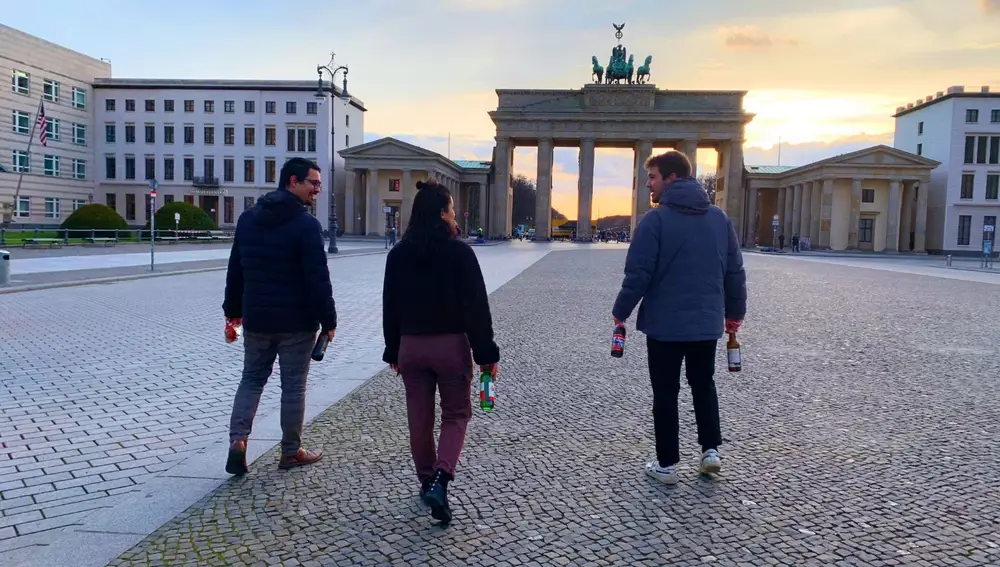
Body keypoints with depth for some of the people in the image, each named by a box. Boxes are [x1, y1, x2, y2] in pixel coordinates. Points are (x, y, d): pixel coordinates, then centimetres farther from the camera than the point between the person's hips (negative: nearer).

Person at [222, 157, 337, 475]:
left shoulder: (248, 218, 8)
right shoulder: (306, 224, -14)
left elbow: (236, 269, 12)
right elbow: (318, 279, -17)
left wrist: (233, 309, 19)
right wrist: (328, 320, -10)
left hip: (256, 318, 5)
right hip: (296, 321, -5)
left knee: (252, 379, 17)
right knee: (293, 386, 6)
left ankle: (237, 440, 3)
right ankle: (291, 452, 16)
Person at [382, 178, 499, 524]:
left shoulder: (398, 254, 2)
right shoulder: (459, 252, -11)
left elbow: (390, 307, 6)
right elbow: (477, 307, -12)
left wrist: (392, 351, 16)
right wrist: (487, 353, -6)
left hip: (411, 345, 4)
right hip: (451, 344, -3)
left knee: (419, 418, 15)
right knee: (455, 415, 11)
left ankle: (427, 482, 28)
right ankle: (439, 481, -7)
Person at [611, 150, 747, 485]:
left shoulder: (655, 220, -12)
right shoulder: (719, 218, 5)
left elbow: (638, 274, -14)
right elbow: (735, 271, 9)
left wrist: (621, 312, -2)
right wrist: (735, 311, 19)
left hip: (665, 323, -4)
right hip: (707, 322, 5)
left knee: (665, 394, 7)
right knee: (704, 385, 22)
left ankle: (667, 465, 13)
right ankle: (711, 450, 18)